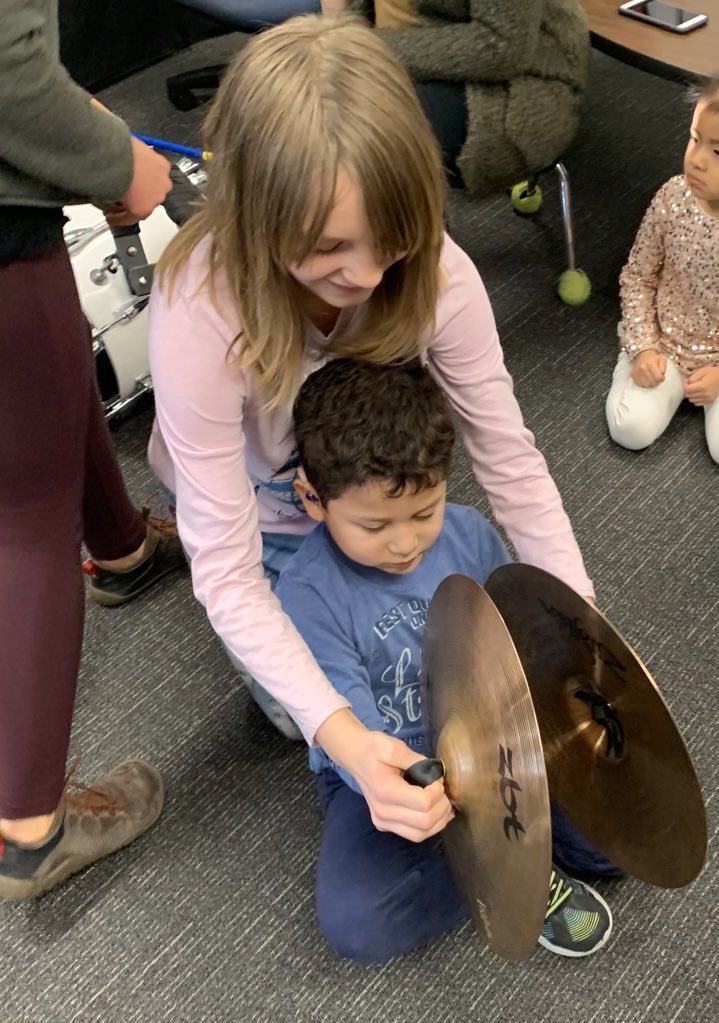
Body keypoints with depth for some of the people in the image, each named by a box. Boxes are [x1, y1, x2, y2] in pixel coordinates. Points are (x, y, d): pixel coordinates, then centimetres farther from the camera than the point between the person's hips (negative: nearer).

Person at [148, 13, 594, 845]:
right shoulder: (199, 314, -41)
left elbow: (510, 462, -23)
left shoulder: (433, 272, -33)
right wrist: (343, 737, -46)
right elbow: (225, 572, -35)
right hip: (253, 510, -2)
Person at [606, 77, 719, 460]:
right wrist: (643, 347, -11)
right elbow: (638, 277, -3)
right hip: (664, 343, 2)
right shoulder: (673, 198, -16)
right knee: (630, 430, -14)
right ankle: (676, 380, 16)